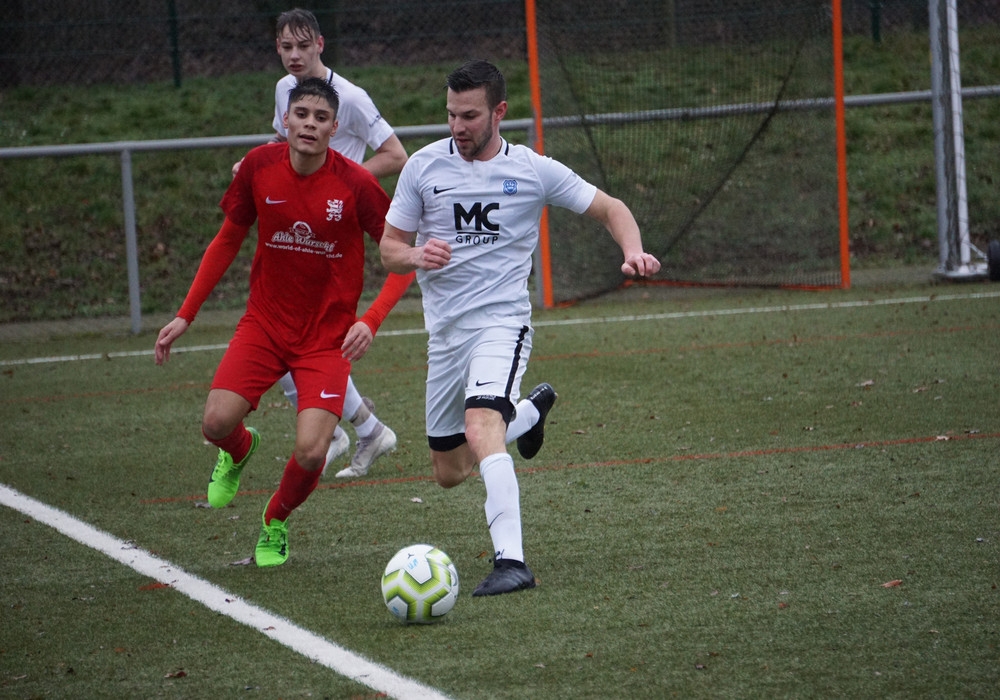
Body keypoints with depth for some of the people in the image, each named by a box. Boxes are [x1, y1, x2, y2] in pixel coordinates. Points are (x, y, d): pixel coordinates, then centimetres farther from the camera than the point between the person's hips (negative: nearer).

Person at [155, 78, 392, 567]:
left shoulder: (355, 183, -15)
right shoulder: (260, 166, -6)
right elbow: (228, 240, 8)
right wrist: (185, 315, 4)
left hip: (328, 337, -2)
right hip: (264, 323, 2)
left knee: (310, 452, -18)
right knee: (217, 423, -18)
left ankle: (275, 522, 16)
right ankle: (239, 451, 23)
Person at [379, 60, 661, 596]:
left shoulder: (533, 170, -3)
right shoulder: (424, 166, 2)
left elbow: (610, 209, 6)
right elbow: (389, 250, 6)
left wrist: (633, 251, -15)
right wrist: (417, 256, -18)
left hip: (502, 321, -5)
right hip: (444, 331, 5)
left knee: (480, 423, -33)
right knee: (449, 473, 13)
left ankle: (511, 561, -38)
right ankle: (530, 411, 45)